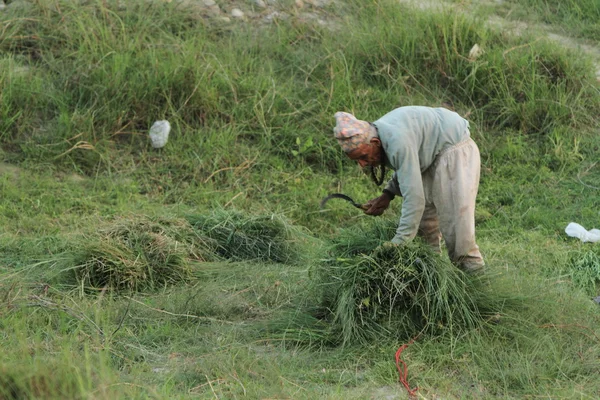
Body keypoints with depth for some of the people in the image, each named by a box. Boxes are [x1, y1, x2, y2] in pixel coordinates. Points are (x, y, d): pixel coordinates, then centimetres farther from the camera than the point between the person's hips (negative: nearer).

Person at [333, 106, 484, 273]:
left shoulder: (398, 141, -36)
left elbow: (414, 198, -38)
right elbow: (405, 169, 12)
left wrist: (398, 243, -36)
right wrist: (388, 194, -5)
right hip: (433, 155, 9)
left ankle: (472, 269, -1)